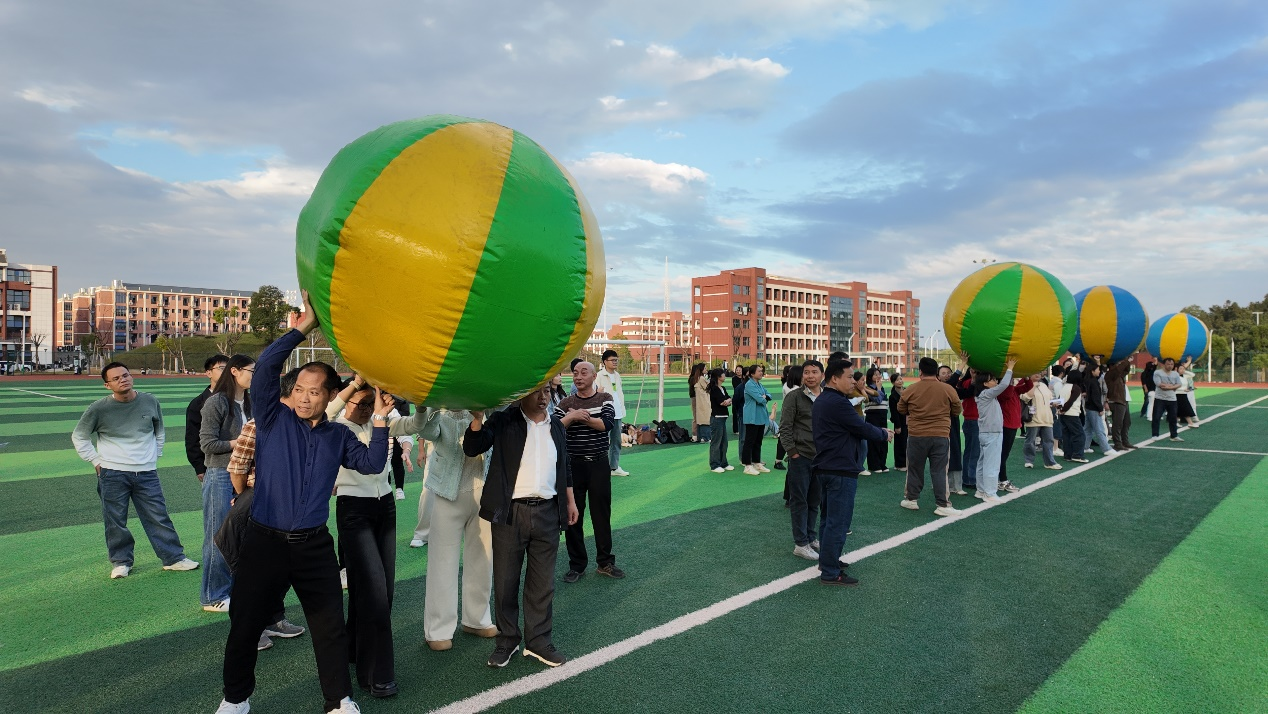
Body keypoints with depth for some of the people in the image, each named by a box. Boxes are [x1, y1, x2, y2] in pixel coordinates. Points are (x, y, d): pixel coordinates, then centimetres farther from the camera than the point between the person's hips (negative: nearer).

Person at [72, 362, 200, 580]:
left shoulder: (150, 402, 2)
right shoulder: (99, 409, -5)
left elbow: (159, 431, 19)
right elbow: (78, 436, 8)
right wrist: (96, 460, 2)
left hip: (147, 473, 2)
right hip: (112, 474, -1)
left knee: (159, 517, 4)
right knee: (115, 521, 6)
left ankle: (173, 558, 12)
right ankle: (120, 561, 23)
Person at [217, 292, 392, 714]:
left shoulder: (337, 436, 5)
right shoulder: (273, 418, -2)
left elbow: (372, 464, -5)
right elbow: (264, 368, -15)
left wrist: (379, 422, -14)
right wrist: (304, 327, -18)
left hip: (314, 545, 2)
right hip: (265, 541, -1)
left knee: (330, 625, 8)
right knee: (245, 626, 11)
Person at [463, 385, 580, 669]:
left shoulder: (556, 426, 9)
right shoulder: (503, 421, -4)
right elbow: (472, 448, -12)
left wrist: (570, 501, 18)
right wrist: (478, 418, -28)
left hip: (547, 512, 3)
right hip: (510, 512, -3)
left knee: (543, 582, 10)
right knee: (505, 581, 8)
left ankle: (538, 640, 24)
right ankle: (507, 639, 25)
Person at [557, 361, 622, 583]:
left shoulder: (605, 399, 2)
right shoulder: (565, 404, 5)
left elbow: (608, 424, -15)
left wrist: (579, 416, -17)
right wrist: (571, 417, -23)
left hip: (599, 464, -1)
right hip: (573, 465, 1)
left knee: (602, 514, 7)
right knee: (572, 515, 6)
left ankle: (605, 562, 20)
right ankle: (577, 565, 19)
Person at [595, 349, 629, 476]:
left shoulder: (617, 375, 15)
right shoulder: (599, 376, -8)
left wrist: (622, 409, 16)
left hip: (617, 413, 8)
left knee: (616, 441, 13)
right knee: (605, 441, -6)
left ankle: (615, 467, 22)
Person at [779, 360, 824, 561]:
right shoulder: (794, 396, -7)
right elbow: (785, 428, -9)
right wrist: (792, 452, -13)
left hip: (821, 457, 5)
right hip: (801, 456, -5)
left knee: (815, 500, 14)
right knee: (799, 501, 2)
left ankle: (811, 537, 28)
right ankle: (800, 544, 9)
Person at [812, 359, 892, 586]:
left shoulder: (821, 401, 13)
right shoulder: (837, 403, -20)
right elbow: (862, 428, -15)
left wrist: (877, 432, 6)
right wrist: (884, 434, 3)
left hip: (824, 467, 11)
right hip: (841, 470, -11)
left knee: (828, 518, 19)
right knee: (838, 522, -5)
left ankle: (827, 561, 29)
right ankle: (830, 573, 1)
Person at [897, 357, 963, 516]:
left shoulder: (910, 390, -5)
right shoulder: (948, 389, -4)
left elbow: (901, 409, 8)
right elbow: (956, 410, 9)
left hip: (916, 436, 0)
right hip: (941, 436, 0)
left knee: (915, 469, 13)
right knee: (939, 471, 4)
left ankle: (911, 499, 22)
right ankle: (942, 505, 4)